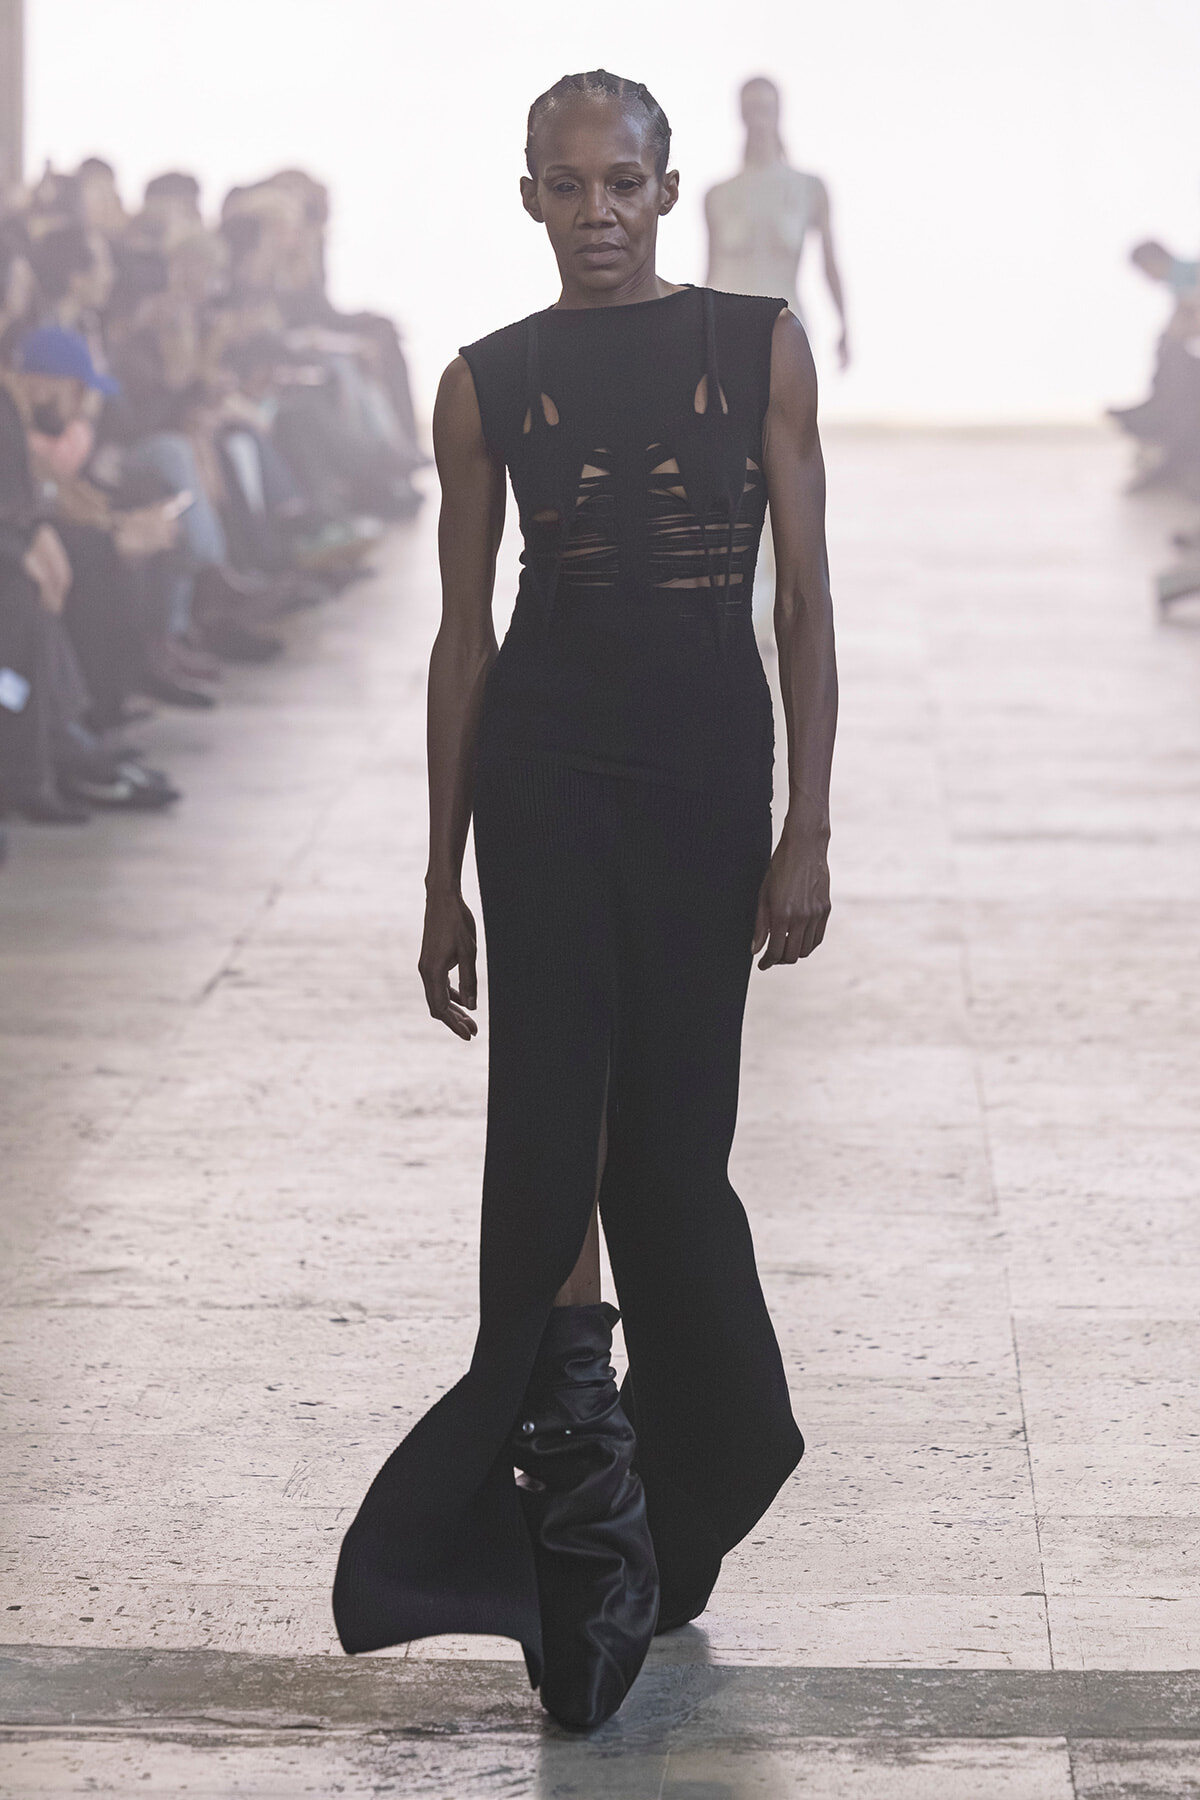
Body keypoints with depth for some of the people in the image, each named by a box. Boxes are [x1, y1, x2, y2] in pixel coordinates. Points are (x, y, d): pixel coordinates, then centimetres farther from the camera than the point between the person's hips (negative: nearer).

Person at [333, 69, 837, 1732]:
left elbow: (805, 598, 1)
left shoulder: (760, 346, 2)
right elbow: (464, 631, 8)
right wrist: (444, 879, 7)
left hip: (711, 764, 0)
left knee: (672, 1132, 6)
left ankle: (673, 1490, 22)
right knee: (550, 1112, -9)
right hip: (546, 767, 0)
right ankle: (577, 1456, -6)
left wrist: (809, 830, -5)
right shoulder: (490, 383, 4)